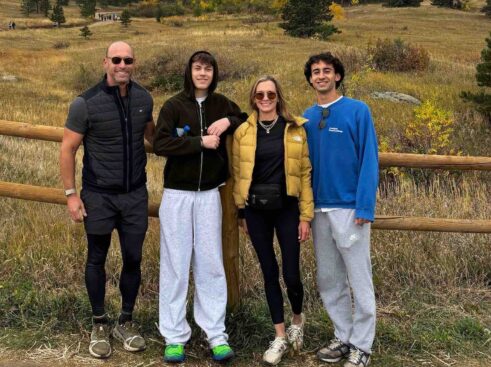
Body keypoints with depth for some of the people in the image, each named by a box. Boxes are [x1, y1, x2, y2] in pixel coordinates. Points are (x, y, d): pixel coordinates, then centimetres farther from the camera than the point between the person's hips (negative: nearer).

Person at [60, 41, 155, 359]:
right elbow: (68, 149, -7)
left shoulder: (144, 98, -2)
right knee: (97, 259, 11)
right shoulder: (86, 103, -13)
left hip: (135, 195, 3)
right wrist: (71, 193, -9)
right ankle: (100, 323, 29)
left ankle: (126, 322, 29)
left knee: (133, 259, 9)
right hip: (99, 196, -3)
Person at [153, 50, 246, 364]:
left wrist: (229, 122, -6)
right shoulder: (174, 105, -4)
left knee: (211, 264, 5)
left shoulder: (222, 104, 6)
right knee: (175, 265, 3)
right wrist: (200, 141, -18)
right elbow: (160, 144, -15)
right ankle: (175, 337, 12)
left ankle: (216, 334, 13)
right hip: (177, 194, -2)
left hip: (209, 195, 2)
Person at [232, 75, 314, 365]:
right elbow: (238, 173, 8)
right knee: (270, 272, 8)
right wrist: (242, 212, 9)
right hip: (256, 209, 2)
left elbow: (305, 172, -1)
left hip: (286, 208, -1)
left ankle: (298, 319, 30)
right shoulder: (243, 132, 2)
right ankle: (281, 336, 21)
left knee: (291, 274, -2)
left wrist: (306, 215, -4)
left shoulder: (296, 129, -2)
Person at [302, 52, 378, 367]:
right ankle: (343, 337, 26)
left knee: (359, 281, 2)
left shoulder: (358, 111, -6)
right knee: (329, 280, 13)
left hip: (350, 208, -5)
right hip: (319, 209, 5)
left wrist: (364, 207, -16)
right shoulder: (308, 117, 9)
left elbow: (369, 161, -10)